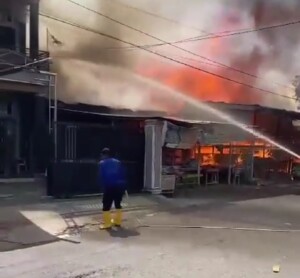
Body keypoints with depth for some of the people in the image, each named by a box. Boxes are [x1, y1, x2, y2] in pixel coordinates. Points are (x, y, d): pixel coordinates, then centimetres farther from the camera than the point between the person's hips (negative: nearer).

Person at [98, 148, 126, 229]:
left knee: (106, 205, 3)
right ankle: (117, 221, 24)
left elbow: (101, 176, 0)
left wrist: (104, 186, 7)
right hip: (120, 185, 5)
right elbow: (123, 174, 12)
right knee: (118, 204, 18)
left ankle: (107, 223, 2)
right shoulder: (118, 162, 17)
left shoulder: (102, 163, 7)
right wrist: (122, 184, 15)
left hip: (110, 186, -5)